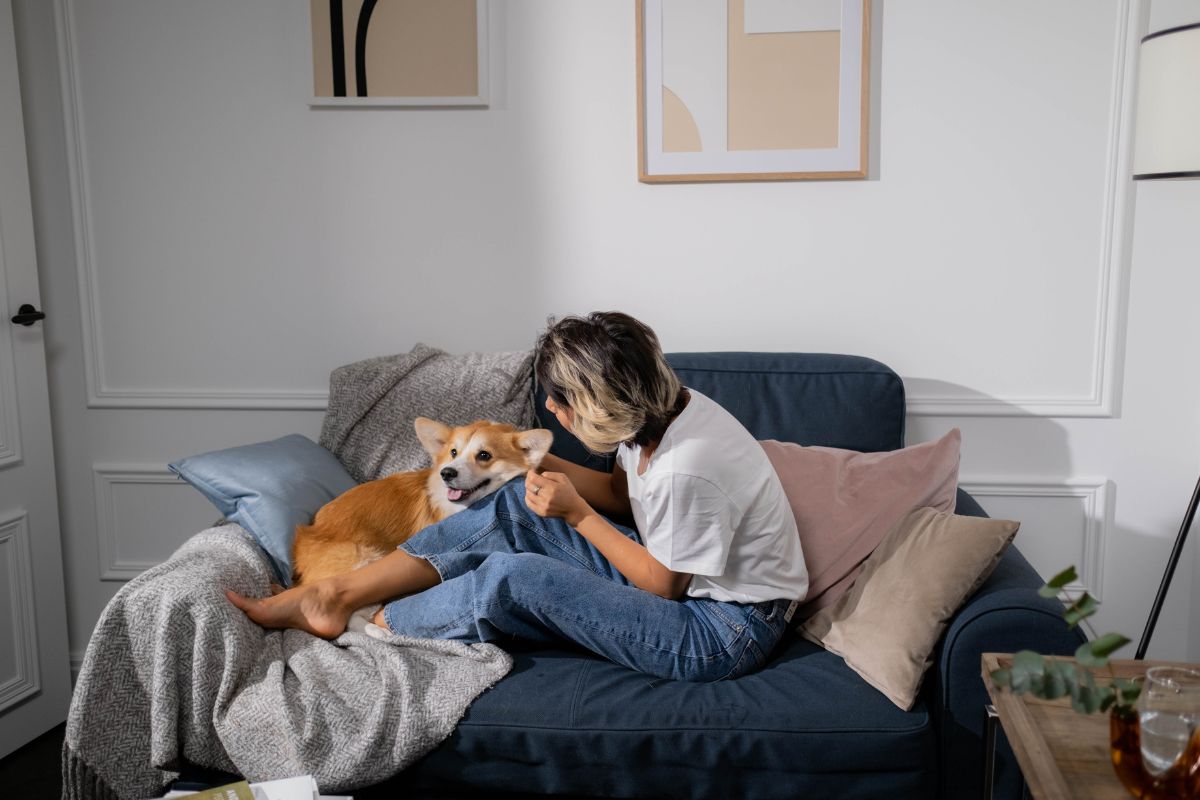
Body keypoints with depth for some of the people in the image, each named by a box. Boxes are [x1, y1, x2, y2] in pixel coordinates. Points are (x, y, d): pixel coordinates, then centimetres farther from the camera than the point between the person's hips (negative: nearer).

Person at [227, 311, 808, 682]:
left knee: (517, 578, -22)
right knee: (515, 509, -4)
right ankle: (335, 595, 0)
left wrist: (576, 512, -17)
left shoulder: (688, 467, -31)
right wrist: (548, 466, -4)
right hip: (668, 569, 8)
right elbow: (623, 493, 10)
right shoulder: (653, 413, -7)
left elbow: (662, 586, -18)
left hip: (727, 630, -8)